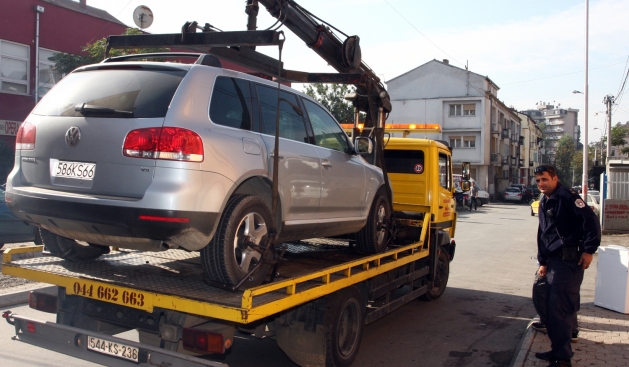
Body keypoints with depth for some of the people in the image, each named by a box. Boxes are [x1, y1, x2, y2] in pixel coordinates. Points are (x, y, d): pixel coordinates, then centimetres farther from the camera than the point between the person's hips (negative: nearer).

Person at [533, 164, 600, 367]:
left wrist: (589, 250, -18)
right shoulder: (544, 203, 18)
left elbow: (591, 221, -19)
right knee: (553, 308, 14)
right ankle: (558, 350, 27)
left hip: (568, 261, -9)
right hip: (554, 262, 9)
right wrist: (543, 262, 20)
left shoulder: (567, 197, -11)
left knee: (559, 309, -6)